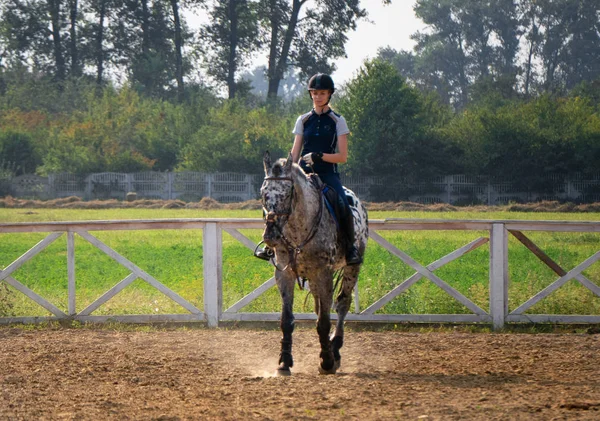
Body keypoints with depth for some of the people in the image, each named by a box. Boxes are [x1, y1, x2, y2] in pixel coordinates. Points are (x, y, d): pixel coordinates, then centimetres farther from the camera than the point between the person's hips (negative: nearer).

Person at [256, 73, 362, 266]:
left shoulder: (337, 121, 5)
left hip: (328, 174, -2)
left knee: (344, 208, -26)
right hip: (304, 172, 2)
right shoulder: (303, 120, 12)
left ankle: (350, 248, -5)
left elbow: (342, 156, -2)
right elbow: (295, 153, 13)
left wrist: (319, 156, -16)